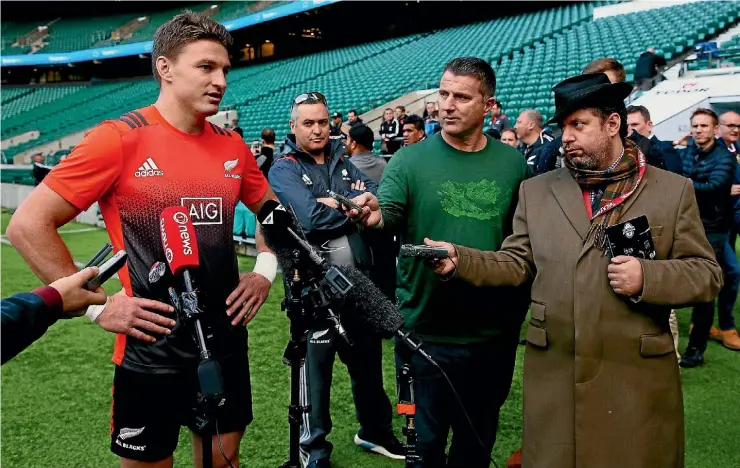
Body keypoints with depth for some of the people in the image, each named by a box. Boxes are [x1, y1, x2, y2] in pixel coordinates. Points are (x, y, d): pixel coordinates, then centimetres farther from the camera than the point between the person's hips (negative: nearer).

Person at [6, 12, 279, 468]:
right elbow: (28, 224, -11)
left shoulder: (232, 145, 3)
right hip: (151, 350, -4)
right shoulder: (120, 138, -13)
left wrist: (265, 271, 7)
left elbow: (270, 209, 21)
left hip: (226, 342, 5)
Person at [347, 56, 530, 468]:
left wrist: (522, 309, -1)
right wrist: (374, 217, -40)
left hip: (495, 332, 2)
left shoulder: (514, 164, 2)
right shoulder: (410, 160, -5)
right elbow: (388, 216, -17)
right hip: (425, 330, -2)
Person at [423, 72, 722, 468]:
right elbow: (517, 264, 5)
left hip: (638, 377, -1)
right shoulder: (536, 190, 8)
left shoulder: (673, 190, 3)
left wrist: (648, 277, -16)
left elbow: (706, 273, 2)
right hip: (553, 375, 2)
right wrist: (459, 259, -11)